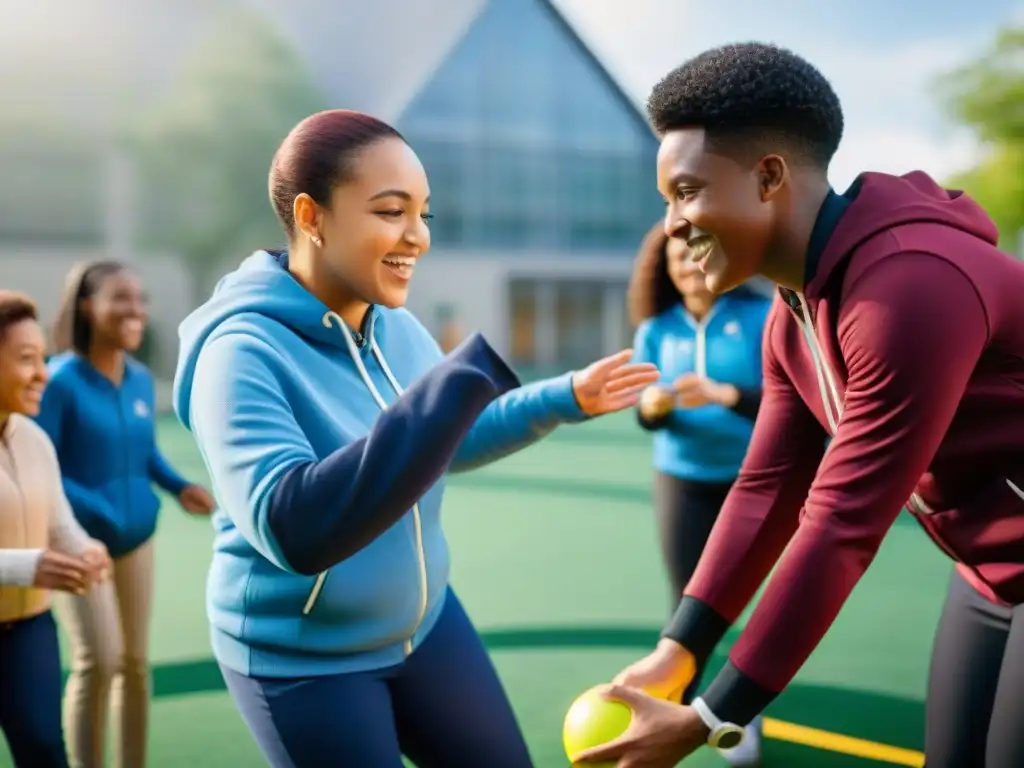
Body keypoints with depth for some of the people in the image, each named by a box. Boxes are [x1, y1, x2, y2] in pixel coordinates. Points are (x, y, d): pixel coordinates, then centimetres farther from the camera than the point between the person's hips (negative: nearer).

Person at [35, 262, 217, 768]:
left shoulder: (142, 380, 0)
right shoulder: (61, 379, -17)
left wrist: (179, 487, -3)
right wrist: (97, 512, -23)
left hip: (137, 538, 6)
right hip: (83, 543, -6)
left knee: (135, 661, 12)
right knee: (98, 660, -12)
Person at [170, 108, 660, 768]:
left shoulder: (395, 324, -5)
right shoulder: (243, 351, -26)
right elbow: (294, 528, -40)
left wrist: (564, 398, 1)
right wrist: (472, 373, -42)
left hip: (422, 617, 6)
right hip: (300, 660, -6)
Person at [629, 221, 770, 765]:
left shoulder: (759, 317, -8)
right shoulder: (657, 330, -1)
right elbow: (647, 418, -2)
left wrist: (724, 394, -32)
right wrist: (653, 405, -26)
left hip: (752, 480, -1)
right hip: (682, 481, 1)